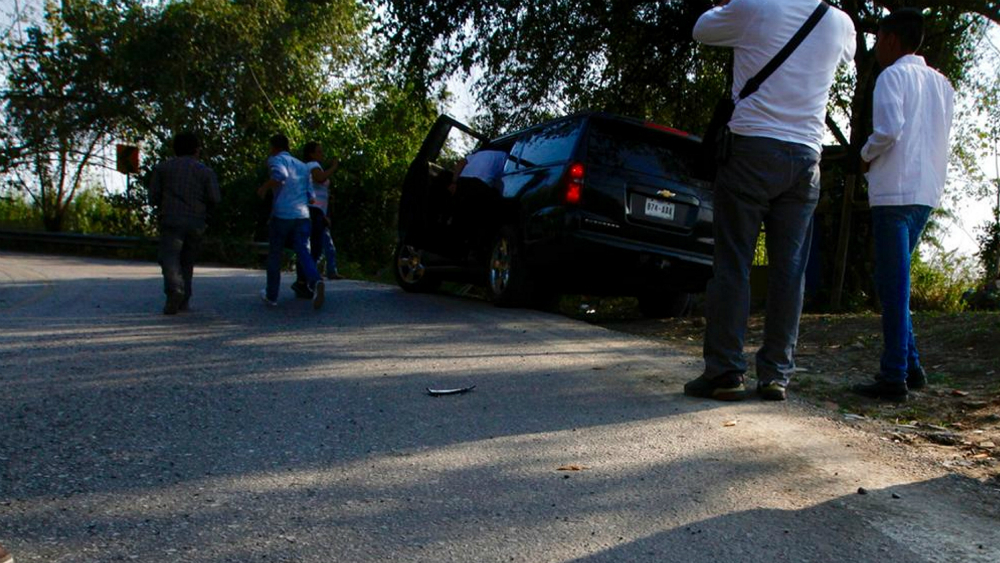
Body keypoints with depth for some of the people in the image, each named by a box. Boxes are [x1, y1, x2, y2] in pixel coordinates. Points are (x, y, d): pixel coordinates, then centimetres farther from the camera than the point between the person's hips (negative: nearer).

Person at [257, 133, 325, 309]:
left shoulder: (275, 160, 2)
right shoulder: (302, 166, 20)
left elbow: (280, 175, -22)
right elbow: (311, 197, 17)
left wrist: (265, 187, -8)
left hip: (282, 214, -4)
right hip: (302, 215, 4)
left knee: (275, 255, 11)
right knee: (303, 252, -4)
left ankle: (271, 295, 22)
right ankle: (315, 281, -33)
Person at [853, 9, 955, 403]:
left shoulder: (893, 76, -4)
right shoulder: (943, 84, 20)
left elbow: (888, 130, -18)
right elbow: (942, 141, 21)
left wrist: (866, 154, 1)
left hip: (895, 191, -8)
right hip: (928, 193, 8)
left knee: (893, 286, -6)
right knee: (895, 284, 16)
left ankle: (895, 378, -3)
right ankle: (909, 366, 18)